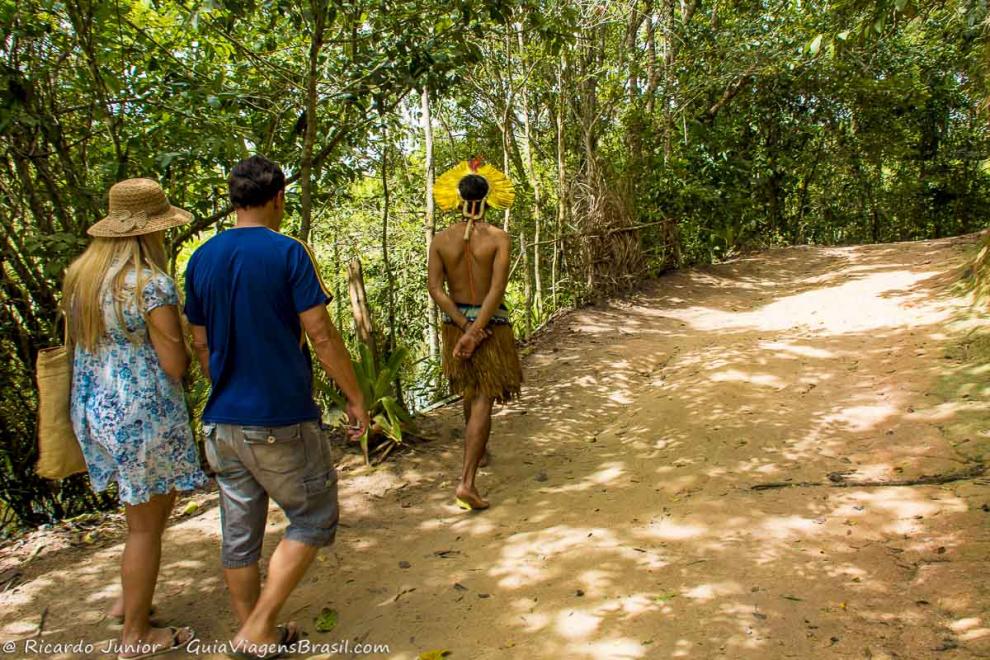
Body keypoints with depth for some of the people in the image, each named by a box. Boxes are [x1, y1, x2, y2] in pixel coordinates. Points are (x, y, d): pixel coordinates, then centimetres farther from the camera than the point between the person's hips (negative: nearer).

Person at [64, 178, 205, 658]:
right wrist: (177, 339, 0)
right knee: (145, 525, 8)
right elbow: (175, 365, -17)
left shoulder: (79, 275, 4)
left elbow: (79, 343, 14)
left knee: (151, 508, 26)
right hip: (143, 415, -8)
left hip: (94, 408, 8)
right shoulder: (151, 284, -20)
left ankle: (128, 600, 39)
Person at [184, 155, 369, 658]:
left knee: (239, 533, 15)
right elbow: (321, 337, -14)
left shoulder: (201, 259, 6)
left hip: (223, 422, 6)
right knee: (312, 521, 11)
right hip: (282, 419, -6)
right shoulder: (288, 253, -12)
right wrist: (355, 398, -4)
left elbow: (200, 343, 12)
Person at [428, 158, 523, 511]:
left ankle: (477, 450, 48)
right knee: (483, 401, -2)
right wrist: (477, 330, -19)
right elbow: (497, 289, -20)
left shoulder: (441, 239, -3)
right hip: (491, 323, -4)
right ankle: (467, 482, -9)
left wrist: (464, 326, -10)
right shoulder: (498, 238, -11)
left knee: (471, 392, 25)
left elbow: (437, 289, -9)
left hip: (455, 321, 4)